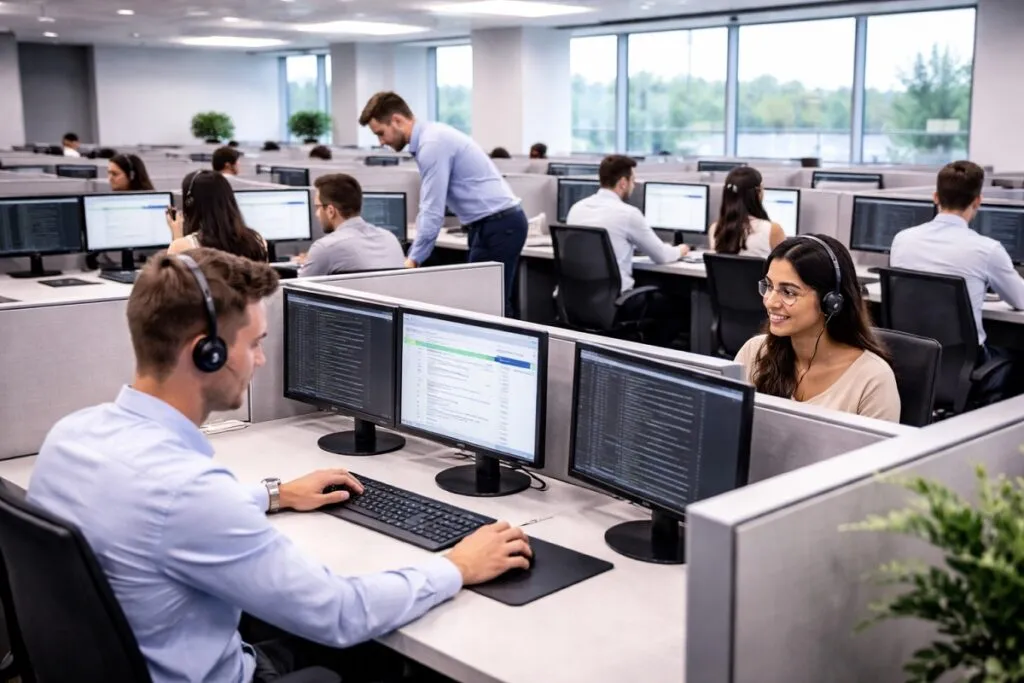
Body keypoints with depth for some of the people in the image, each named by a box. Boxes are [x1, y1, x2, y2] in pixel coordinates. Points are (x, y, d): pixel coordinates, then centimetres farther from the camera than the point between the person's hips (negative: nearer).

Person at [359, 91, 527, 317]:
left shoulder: (432, 144, -17)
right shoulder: (431, 137, 15)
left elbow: (433, 212, -20)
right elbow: (430, 207, 21)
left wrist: (414, 260, -14)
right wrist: (414, 256, 18)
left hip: (497, 226, -10)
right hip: (499, 223, 10)